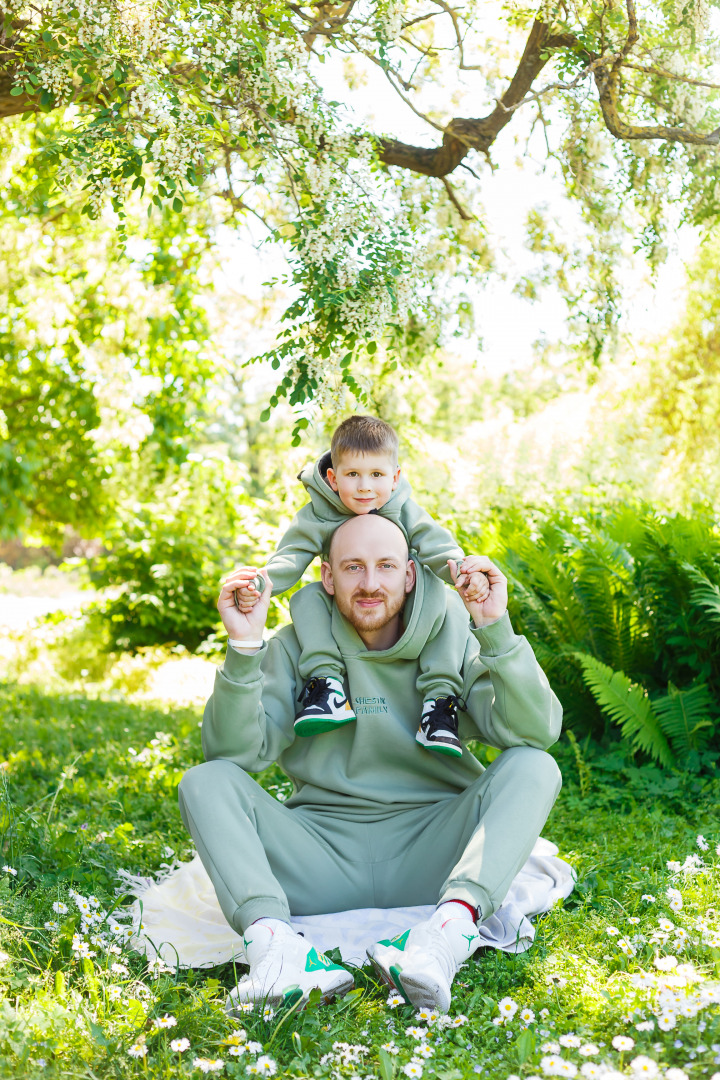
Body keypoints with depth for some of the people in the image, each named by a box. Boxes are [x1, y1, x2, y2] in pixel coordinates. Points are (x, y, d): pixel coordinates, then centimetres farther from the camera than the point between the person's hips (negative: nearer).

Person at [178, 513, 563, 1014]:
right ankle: (273, 940, -41)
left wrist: (496, 628, -22)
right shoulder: (296, 648, 5)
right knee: (206, 781, -17)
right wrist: (244, 648, -20)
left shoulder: (451, 644, 3)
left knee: (533, 768, -21)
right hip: (322, 856, 1)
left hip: (428, 855, 0)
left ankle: (451, 928, -44)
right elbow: (235, 751, -7)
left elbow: (537, 732, -11)